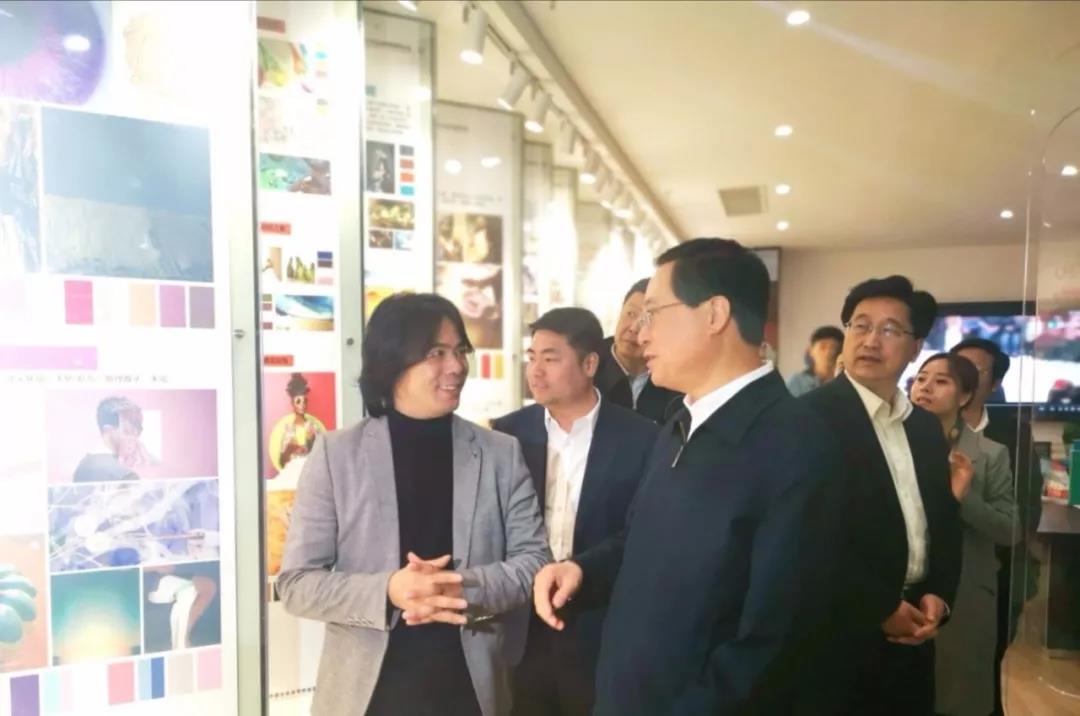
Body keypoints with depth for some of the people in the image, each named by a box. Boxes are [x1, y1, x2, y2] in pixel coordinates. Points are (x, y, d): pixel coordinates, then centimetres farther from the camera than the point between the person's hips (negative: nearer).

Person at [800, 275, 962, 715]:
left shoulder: (927, 427, 9)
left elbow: (945, 520, 15)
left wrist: (939, 595, 0)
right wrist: (880, 607, -15)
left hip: (912, 634, 7)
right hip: (841, 631, -7)